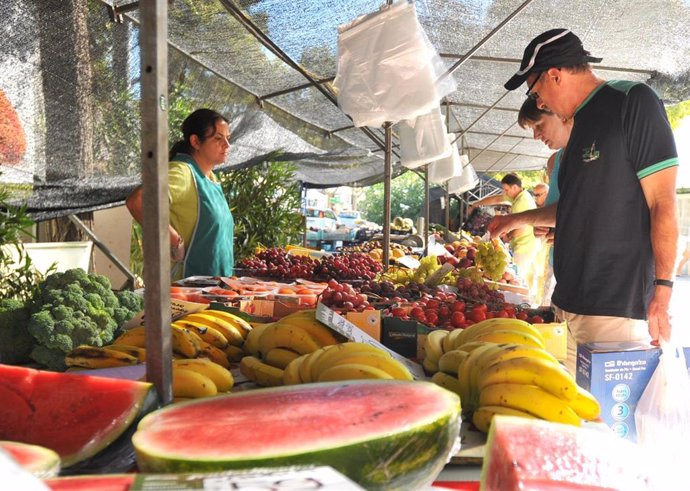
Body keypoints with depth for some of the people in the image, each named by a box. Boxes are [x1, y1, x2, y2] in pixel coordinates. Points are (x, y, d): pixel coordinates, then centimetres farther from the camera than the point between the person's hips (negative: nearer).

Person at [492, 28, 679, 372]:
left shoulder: (633, 101, -6)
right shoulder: (583, 123, 19)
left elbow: (663, 204, -12)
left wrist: (662, 291, -16)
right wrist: (519, 220, 36)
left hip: (616, 306, -8)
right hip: (573, 301, 8)